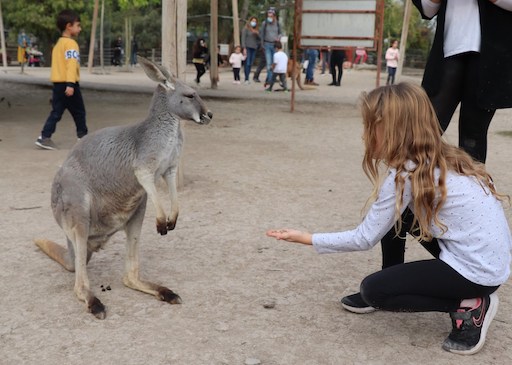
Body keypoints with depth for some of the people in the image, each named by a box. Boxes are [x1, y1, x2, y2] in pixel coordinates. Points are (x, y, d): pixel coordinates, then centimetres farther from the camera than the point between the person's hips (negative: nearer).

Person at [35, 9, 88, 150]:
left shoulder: (58, 44, 18)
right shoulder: (71, 43, -12)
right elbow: (71, 64, -22)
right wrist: (70, 84, -29)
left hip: (57, 83, 8)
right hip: (69, 84, -8)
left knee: (56, 112, 7)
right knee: (79, 112, 7)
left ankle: (44, 137, -2)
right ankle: (83, 137, 18)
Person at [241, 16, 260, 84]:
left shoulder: (257, 30, 17)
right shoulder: (246, 29, 1)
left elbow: (259, 39, 18)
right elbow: (243, 39, -4)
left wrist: (257, 34, -3)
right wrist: (244, 48, -13)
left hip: (254, 48, 5)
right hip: (247, 47, -5)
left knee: (250, 64, 2)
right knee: (247, 63, -11)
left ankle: (246, 79, 5)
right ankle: (246, 79, -13)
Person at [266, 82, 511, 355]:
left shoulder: (404, 174, -17)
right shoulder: (442, 158, 6)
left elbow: (364, 239, -12)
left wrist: (306, 239, -4)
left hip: (477, 269, -8)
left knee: (373, 290, -1)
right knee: (401, 213, 16)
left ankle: (470, 307, 0)